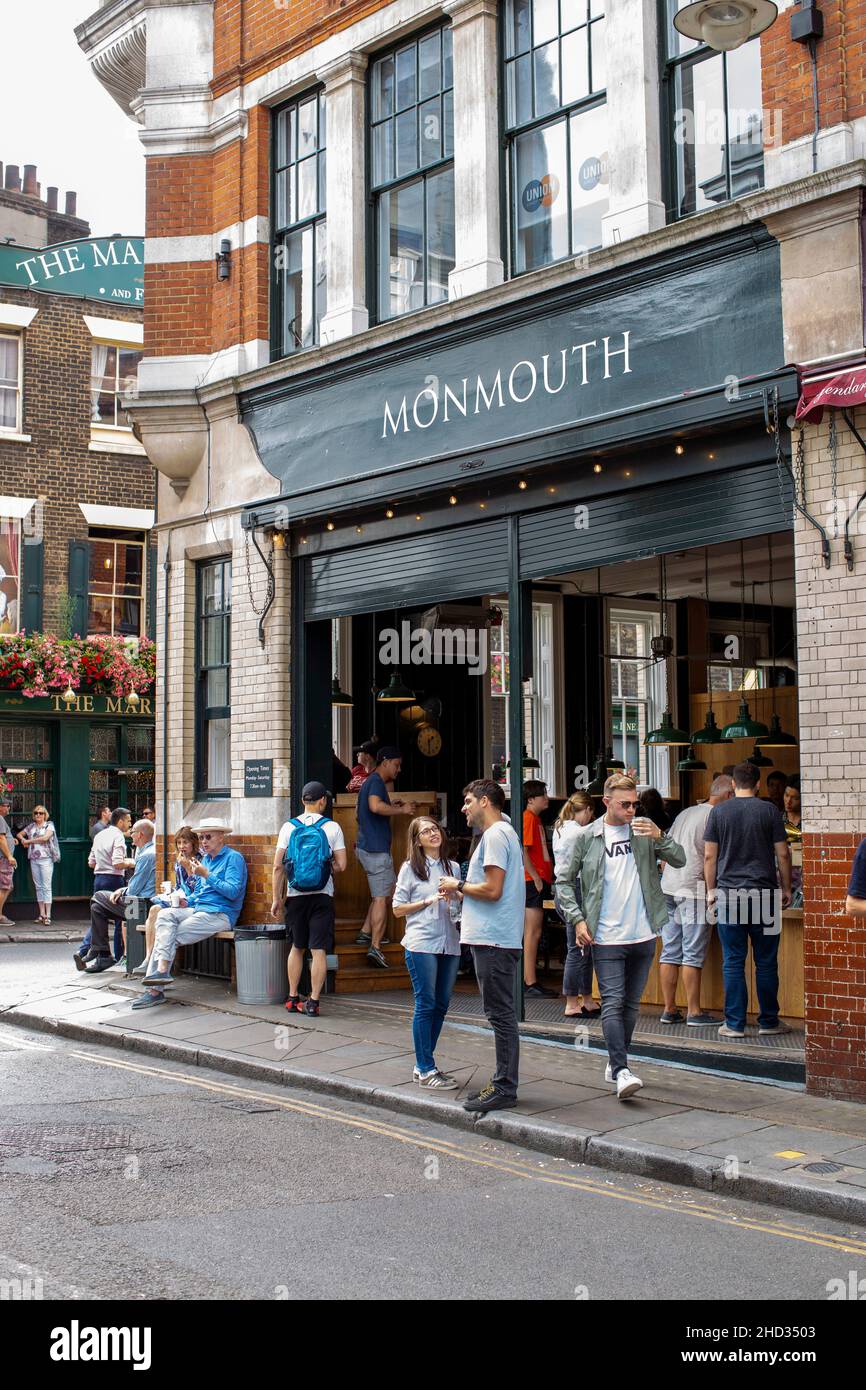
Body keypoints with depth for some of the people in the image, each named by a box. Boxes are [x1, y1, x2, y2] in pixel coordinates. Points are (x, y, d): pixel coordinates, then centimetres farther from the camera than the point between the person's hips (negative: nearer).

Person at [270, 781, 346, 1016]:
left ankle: (292, 998, 20)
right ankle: (313, 1002, -3)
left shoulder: (289, 827, 0)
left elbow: (278, 866, -3)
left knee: (297, 947, 17)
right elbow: (341, 866, -6)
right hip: (322, 896, -2)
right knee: (319, 950, 0)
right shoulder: (332, 827, -4)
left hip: (295, 896, 2)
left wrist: (276, 898, 3)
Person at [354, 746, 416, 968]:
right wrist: (401, 810, -19)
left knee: (388, 890, 19)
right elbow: (375, 806, -31)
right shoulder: (376, 781, -12)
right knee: (381, 897, -8)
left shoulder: (370, 782, 20)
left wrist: (391, 805, 20)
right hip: (376, 849, -10)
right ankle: (375, 947, -10)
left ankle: (365, 933, 18)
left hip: (366, 847, 10)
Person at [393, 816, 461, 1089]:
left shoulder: (452, 867, 16)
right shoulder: (410, 868, 3)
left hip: (449, 943, 5)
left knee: (441, 1005, 7)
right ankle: (426, 1071, -2)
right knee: (426, 1005, -5)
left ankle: (423, 1065, 18)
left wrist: (457, 895, 2)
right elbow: (397, 909, 1)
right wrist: (428, 901, -9)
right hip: (421, 944, -5)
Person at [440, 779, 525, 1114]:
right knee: (501, 1014, 13)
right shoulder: (503, 832, 20)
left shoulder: (495, 835, -12)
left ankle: (504, 1090, -4)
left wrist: (458, 886, -6)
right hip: (493, 938, 11)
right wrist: (463, 888, 11)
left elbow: (492, 890, -20)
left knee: (501, 1014, -7)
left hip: (494, 940, -11)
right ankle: (503, 1084, 19)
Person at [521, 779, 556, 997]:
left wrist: (545, 877, 17)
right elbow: (523, 851, -19)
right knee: (533, 932, -8)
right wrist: (536, 877, -18)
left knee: (531, 932, 12)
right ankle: (530, 983, -6)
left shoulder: (536, 819, 17)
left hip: (538, 879, 10)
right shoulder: (528, 818, -12)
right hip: (532, 881, -10)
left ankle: (528, 980, 17)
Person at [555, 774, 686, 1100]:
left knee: (631, 1003, 12)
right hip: (606, 938, -3)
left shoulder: (644, 831, 5)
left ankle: (615, 1063, 26)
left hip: (643, 935, 3)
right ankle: (622, 1072, -15)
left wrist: (659, 837, -17)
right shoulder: (588, 838, -1)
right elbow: (563, 879, 6)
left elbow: (680, 860, 0)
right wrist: (577, 918, -4)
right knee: (613, 1003, -11)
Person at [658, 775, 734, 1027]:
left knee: (670, 952, 8)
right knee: (693, 954, -4)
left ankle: (669, 1010, 11)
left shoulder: (685, 813, 19)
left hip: (668, 886, 8)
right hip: (693, 889, -8)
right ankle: (694, 1012, -1)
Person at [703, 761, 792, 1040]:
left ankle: (734, 1024, 4)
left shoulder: (718, 812, 3)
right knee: (766, 962, 7)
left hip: (728, 895, 1)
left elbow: (709, 856, 4)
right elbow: (783, 854, 2)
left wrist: (711, 890, 14)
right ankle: (768, 1021, 14)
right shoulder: (769, 810, 1)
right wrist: (786, 889, 12)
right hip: (764, 894, 0)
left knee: (733, 962, 3)